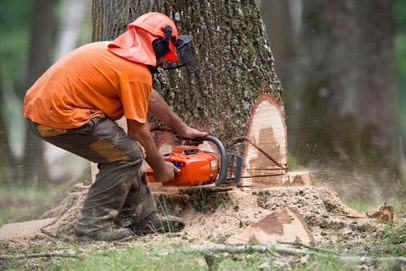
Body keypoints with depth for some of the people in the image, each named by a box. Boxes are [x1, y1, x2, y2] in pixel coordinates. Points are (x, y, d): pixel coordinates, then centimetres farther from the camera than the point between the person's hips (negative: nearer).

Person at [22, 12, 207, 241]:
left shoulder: (117, 52, 18)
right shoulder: (137, 71, -11)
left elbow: (150, 97, 31)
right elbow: (138, 131, -6)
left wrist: (183, 129, 40)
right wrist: (160, 168, 9)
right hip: (59, 118, -10)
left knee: (120, 150, 17)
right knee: (128, 155, -5)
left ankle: (143, 218, 20)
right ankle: (93, 225, -5)